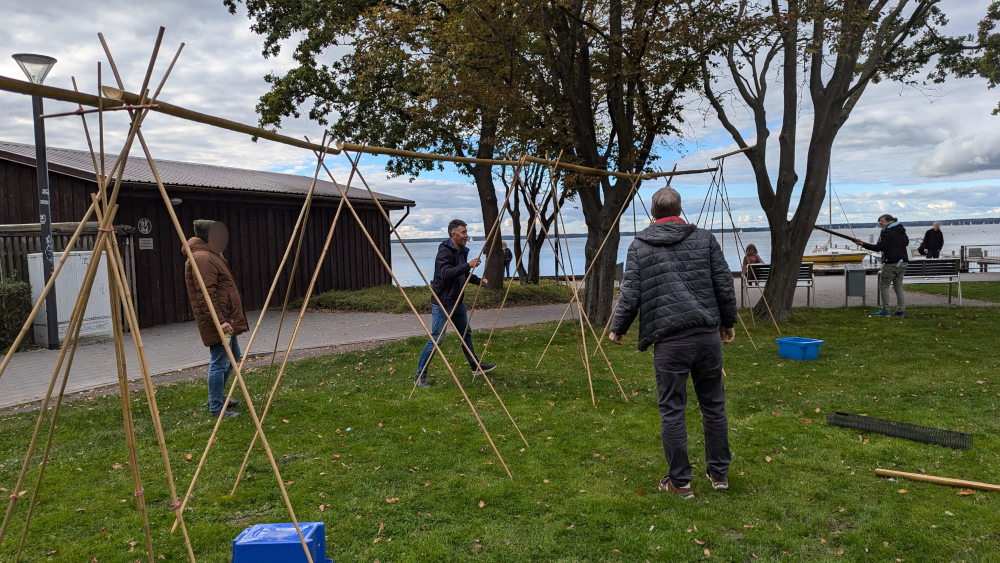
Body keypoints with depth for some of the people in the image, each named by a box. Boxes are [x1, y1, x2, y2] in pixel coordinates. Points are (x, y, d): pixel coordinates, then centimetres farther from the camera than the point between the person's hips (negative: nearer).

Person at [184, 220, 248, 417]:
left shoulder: (210, 256, 18)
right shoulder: (203, 258, -17)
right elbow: (206, 295, -25)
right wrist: (220, 321, -28)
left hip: (225, 318, 12)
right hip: (216, 321, -12)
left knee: (232, 356, 21)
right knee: (220, 362, -6)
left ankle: (218, 397, 33)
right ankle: (216, 408, 2)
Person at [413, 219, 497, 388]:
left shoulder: (462, 251, 9)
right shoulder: (445, 251, -19)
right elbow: (445, 273, -34)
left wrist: (478, 280, 7)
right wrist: (468, 265, -36)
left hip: (457, 302, 9)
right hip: (442, 303, -9)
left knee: (466, 333, 20)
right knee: (436, 339, -10)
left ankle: (475, 365, 38)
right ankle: (419, 375, 0)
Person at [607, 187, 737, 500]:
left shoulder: (639, 247, 2)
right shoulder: (705, 239, 7)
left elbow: (630, 297, -1)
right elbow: (725, 286, 7)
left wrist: (617, 331, 15)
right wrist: (727, 323, 22)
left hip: (669, 340, -3)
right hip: (708, 335, 3)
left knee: (672, 411, 6)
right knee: (714, 404, 16)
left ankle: (680, 482, 13)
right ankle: (719, 473, 28)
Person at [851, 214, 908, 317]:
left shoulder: (887, 232, -10)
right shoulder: (901, 231, 16)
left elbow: (879, 247, -19)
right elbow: (906, 242, 26)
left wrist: (863, 244, -19)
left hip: (892, 263, -9)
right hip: (903, 262, 9)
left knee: (884, 286, -2)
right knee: (898, 286, 13)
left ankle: (885, 311, -5)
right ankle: (901, 310, 11)